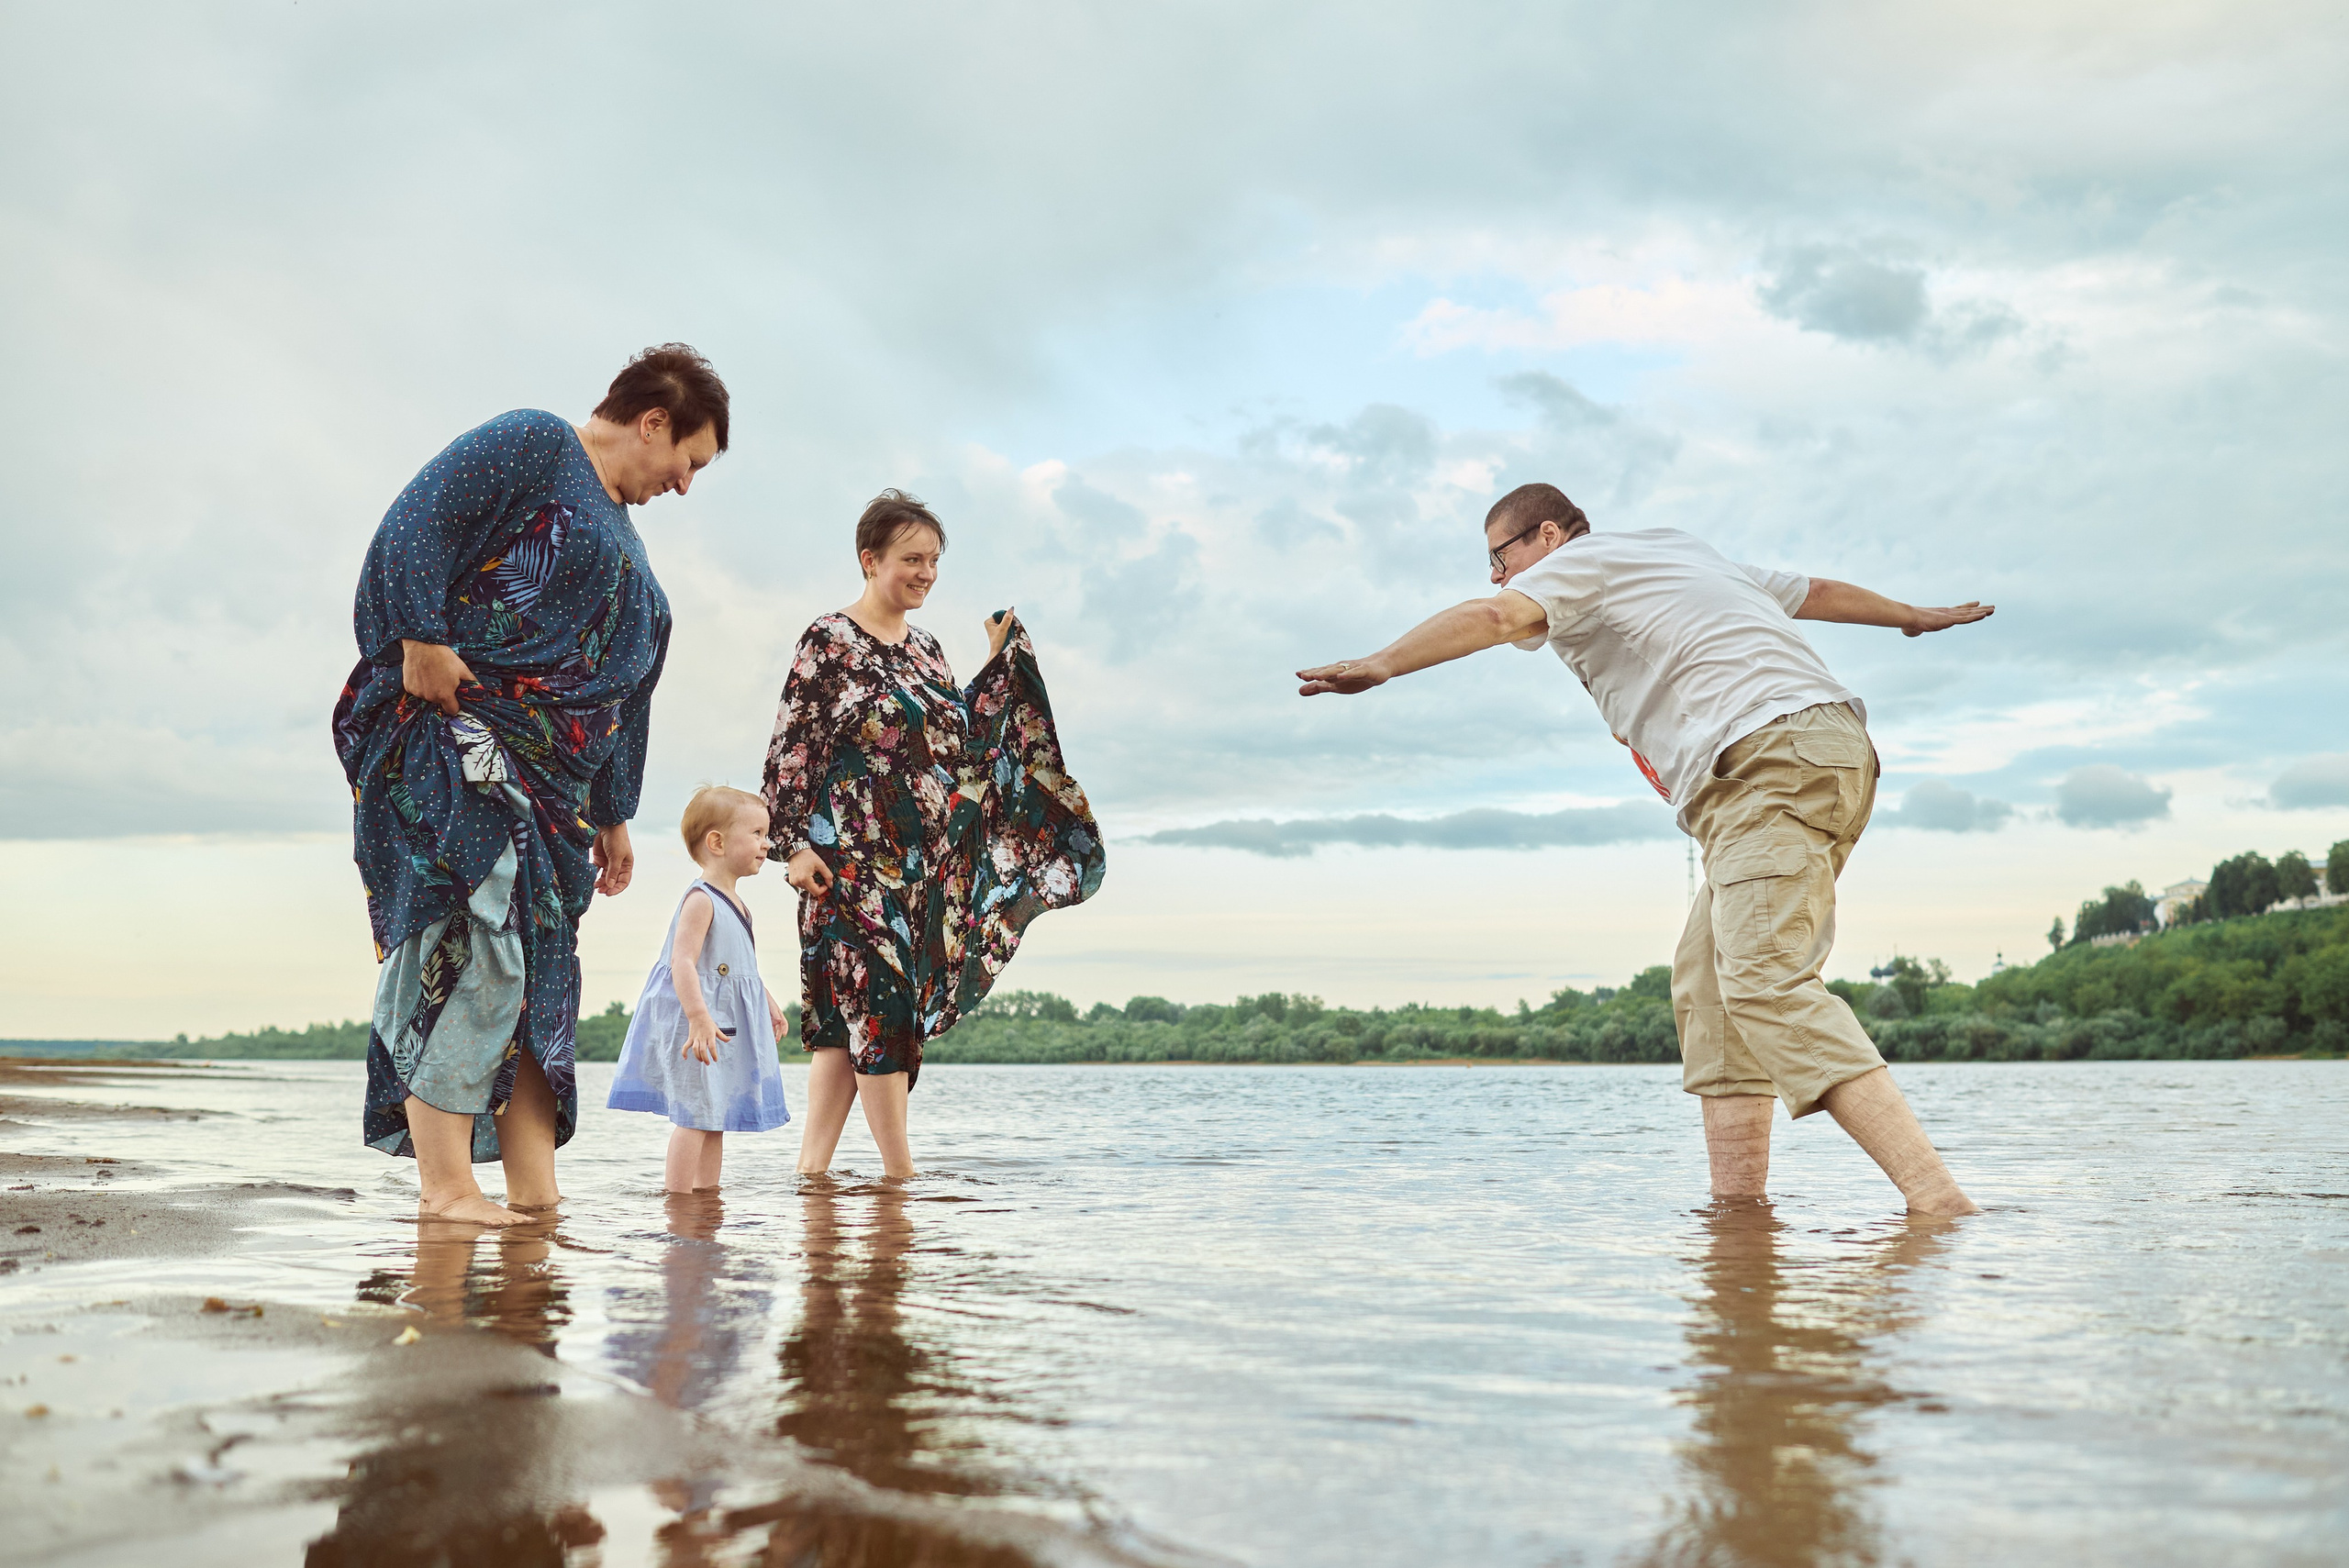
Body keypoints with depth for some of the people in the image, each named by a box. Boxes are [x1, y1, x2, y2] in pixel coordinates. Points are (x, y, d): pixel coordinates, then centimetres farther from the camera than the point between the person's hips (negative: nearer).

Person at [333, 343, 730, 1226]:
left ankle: (534, 1194, 7)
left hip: (549, 778, 9)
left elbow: (623, 695, 27)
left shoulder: (623, 545, 28)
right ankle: (444, 1187, -14)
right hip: (454, 733, -9)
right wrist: (422, 641, -21)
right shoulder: (531, 444, 1)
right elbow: (416, 526, -12)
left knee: (539, 968, 5)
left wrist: (613, 814, 24)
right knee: (475, 946, -16)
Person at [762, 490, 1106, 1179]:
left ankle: (813, 1163, 9)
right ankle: (899, 1172, -2)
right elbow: (791, 746, -8)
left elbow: (961, 736, 16)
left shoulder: (924, 648, 16)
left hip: (917, 864, 7)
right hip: (852, 857, -7)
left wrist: (1001, 658, 12)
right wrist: (793, 843, -14)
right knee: (879, 998, -7)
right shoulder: (828, 640, -4)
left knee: (852, 1011, 6)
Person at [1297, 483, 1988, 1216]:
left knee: (1768, 984, -21)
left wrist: (1378, 665, -23)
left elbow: (1493, 617, -14)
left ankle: (1936, 1198, -31)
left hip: (1768, 761, -10)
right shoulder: (1689, 553, 33)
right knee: (1706, 981, 6)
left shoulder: (1579, 562, 8)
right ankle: (1737, 1198, -3)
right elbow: (1820, 591, 44)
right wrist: (1917, 616, 58)